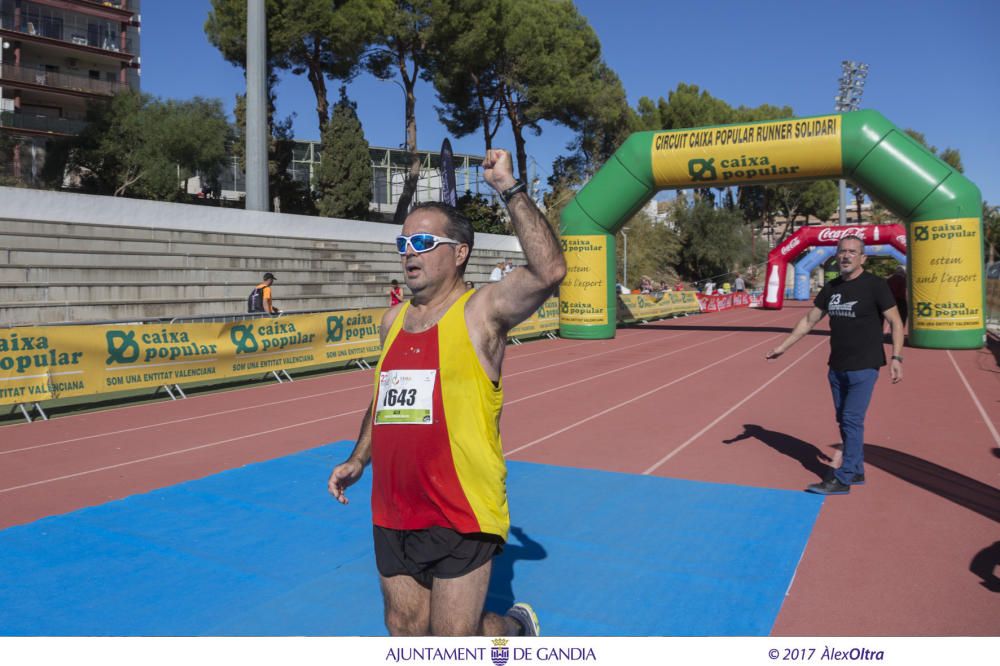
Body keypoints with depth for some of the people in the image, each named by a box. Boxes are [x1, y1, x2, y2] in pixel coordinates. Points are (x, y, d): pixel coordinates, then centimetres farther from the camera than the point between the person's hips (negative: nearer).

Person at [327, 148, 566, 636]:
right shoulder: (393, 321, 11)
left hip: (461, 516, -6)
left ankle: (516, 625, 35)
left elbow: (549, 270, -27)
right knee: (405, 634, 17)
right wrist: (357, 459, 19)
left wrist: (510, 189, -24)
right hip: (392, 516, 7)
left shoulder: (482, 311, -10)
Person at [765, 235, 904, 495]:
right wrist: (783, 346, 11)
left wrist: (896, 358, -19)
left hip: (864, 367, -6)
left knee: (852, 421, -7)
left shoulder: (875, 285, -9)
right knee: (844, 421, 12)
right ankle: (857, 472, 26)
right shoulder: (831, 287, 8)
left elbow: (895, 322, -9)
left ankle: (843, 479, 0)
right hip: (837, 367, 6)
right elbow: (809, 320, 14)